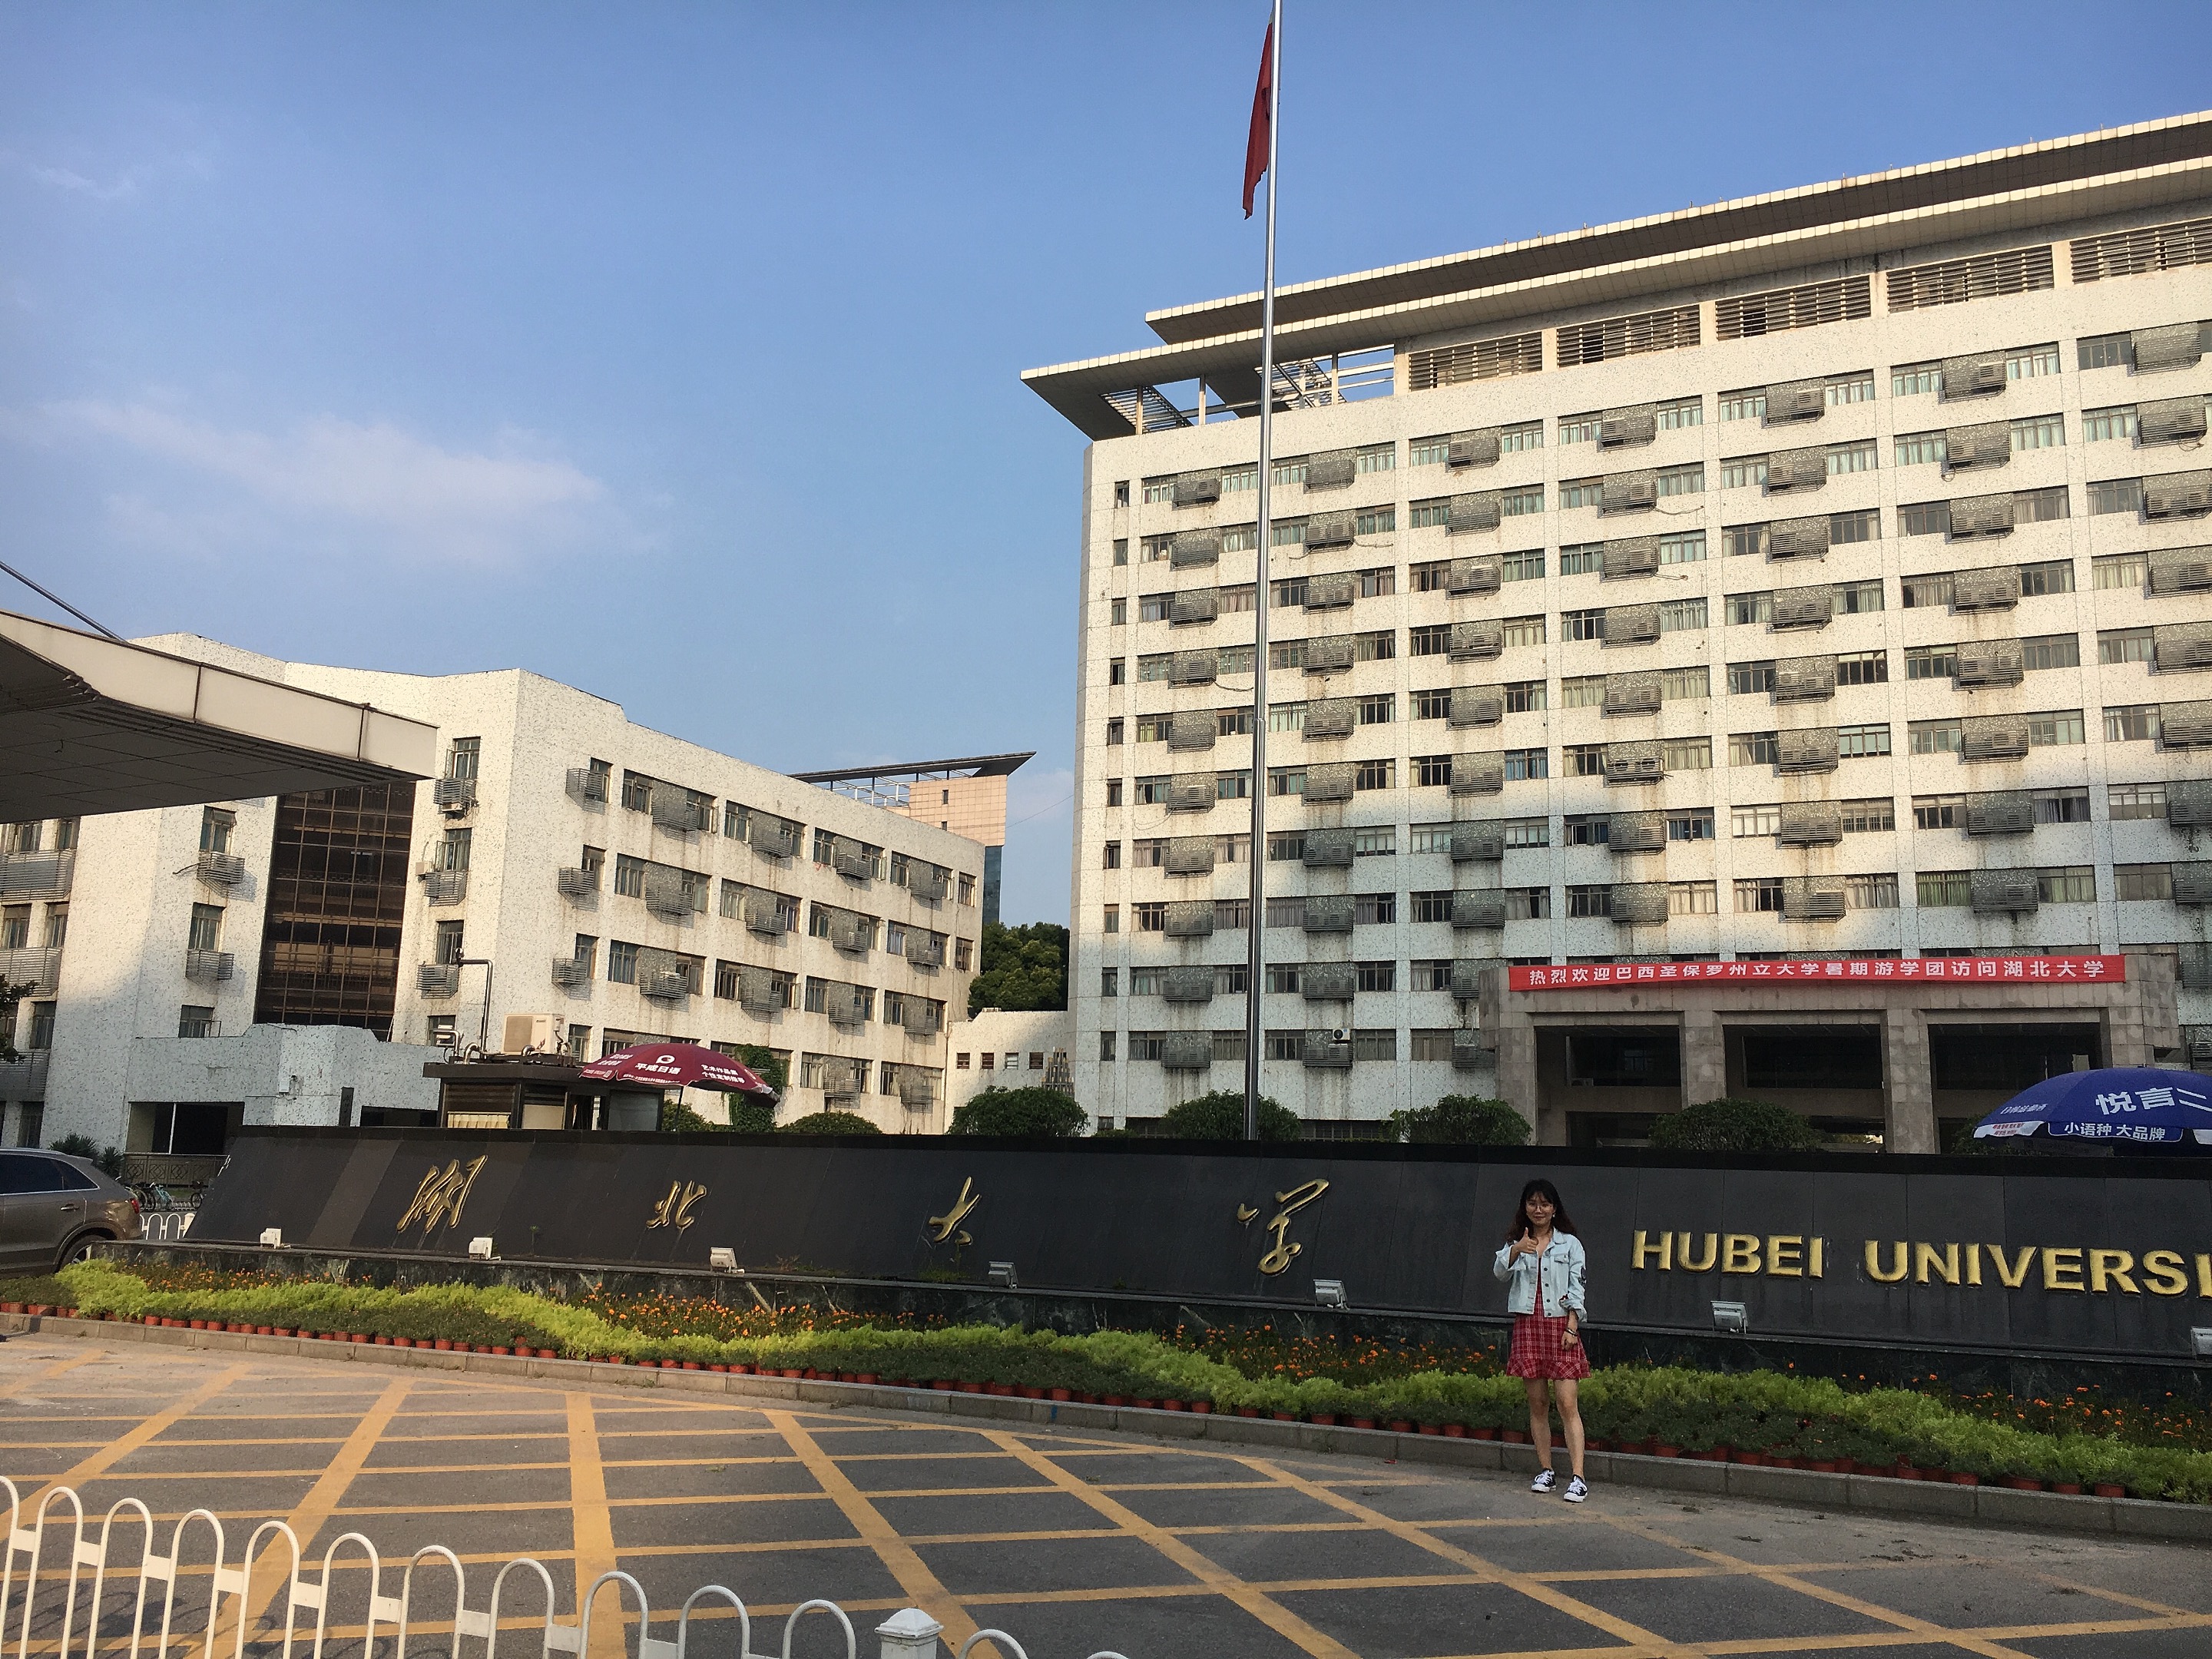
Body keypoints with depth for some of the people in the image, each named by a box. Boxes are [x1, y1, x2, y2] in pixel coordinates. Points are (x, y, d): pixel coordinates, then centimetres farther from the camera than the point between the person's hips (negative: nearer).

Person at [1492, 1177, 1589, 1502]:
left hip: (1560, 1324, -3)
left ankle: (1578, 1478, -12)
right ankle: (1545, 1471, 16)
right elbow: (1500, 1271, -5)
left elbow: (1576, 1286, 1)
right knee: (1537, 1403, 7)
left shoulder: (1569, 1244, 6)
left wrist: (1572, 1325, -8)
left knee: (1568, 1404, -10)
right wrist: (1516, 1250, -24)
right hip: (1528, 1325, 3)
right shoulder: (1517, 1243, 11)